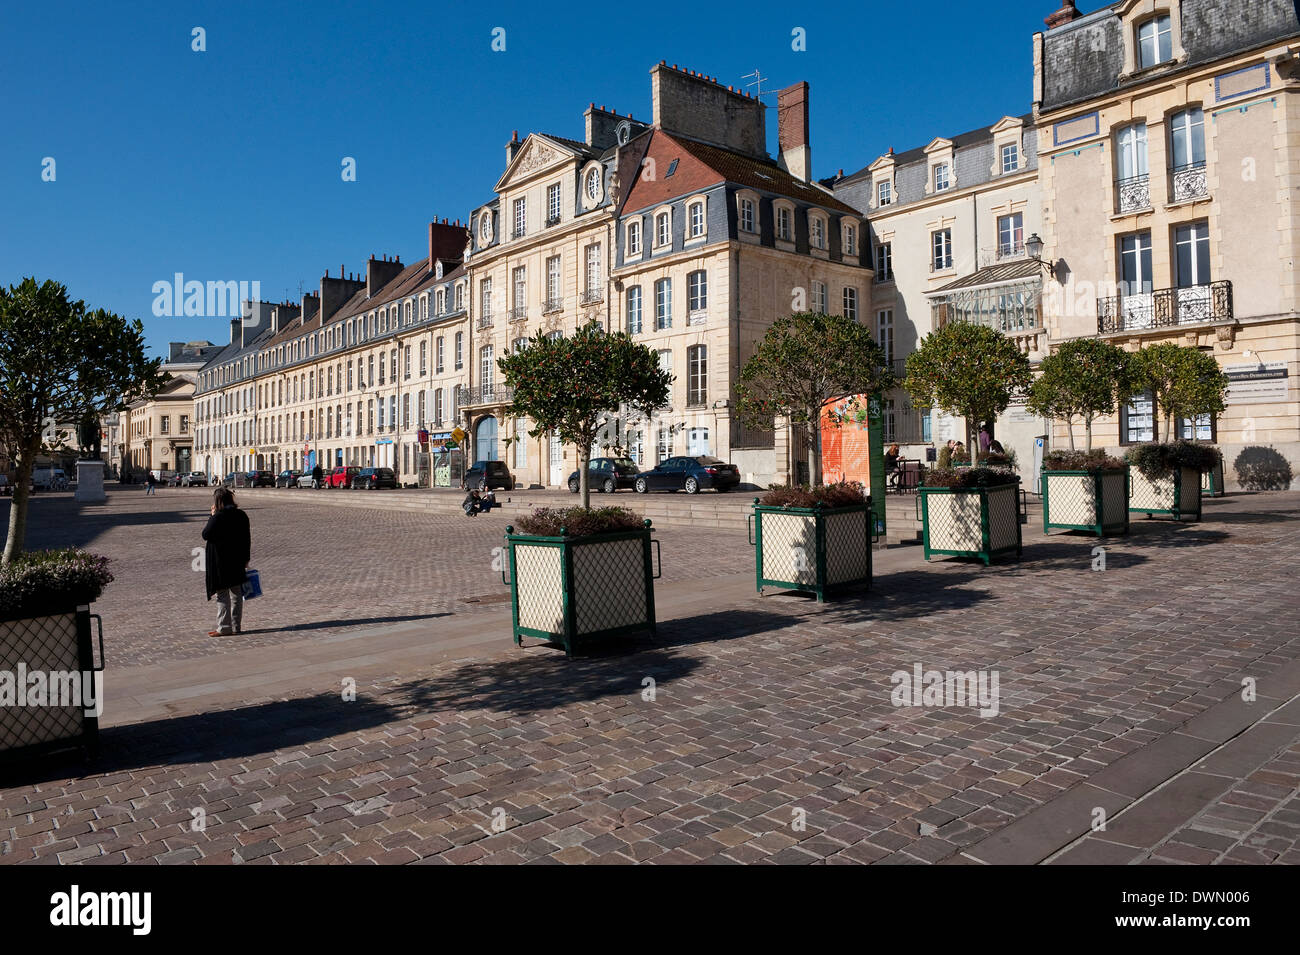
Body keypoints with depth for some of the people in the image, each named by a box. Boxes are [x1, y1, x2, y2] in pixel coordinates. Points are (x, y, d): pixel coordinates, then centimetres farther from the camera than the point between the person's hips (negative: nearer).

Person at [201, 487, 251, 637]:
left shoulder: (218, 517, -18)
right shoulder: (242, 515, 2)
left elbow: (205, 535, -10)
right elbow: (247, 538, 7)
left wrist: (212, 516, -3)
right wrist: (246, 558, 16)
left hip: (220, 562, -6)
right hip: (237, 561, 6)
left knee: (222, 595, 2)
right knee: (236, 594, 13)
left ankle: (224, 627, 4)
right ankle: (237, 626, 18)